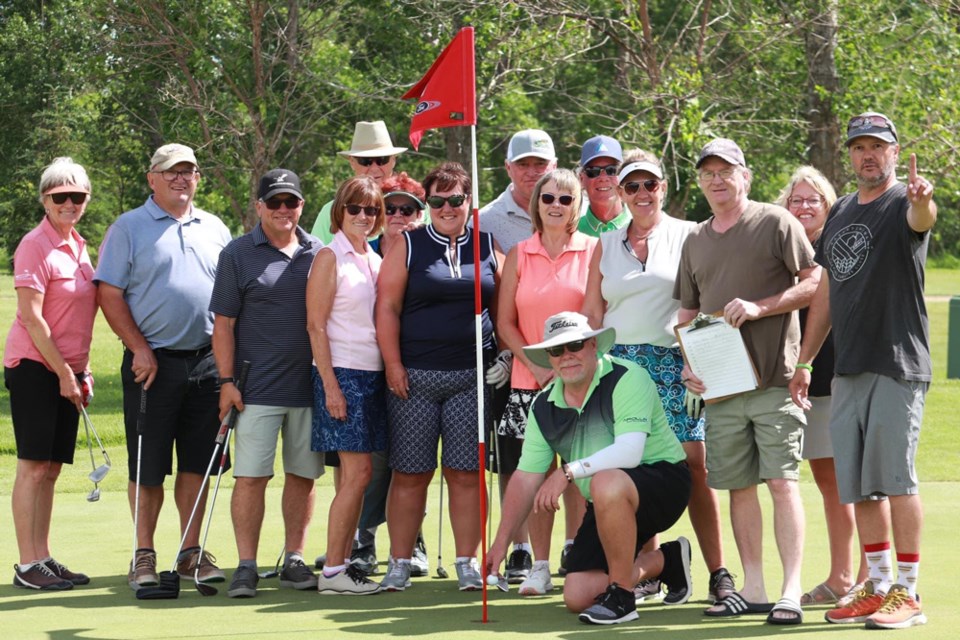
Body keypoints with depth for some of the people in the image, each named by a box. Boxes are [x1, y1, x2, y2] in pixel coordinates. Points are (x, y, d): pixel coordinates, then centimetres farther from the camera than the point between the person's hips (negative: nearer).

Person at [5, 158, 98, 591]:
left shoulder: (77, 244, 13)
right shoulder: (35, 246, -12)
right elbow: (31, 316, -16)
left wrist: (82, 369, 15)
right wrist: (64, 372, -15)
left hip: (66, 370, 8)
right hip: (34, 366, -8)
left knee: (51, 468, 9)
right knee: (33, 466, -6)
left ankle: (43, 558, 14)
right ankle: (27, 566, -4)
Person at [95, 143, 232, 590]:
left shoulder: (215, 230, 13)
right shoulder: (129, 228, 1)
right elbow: (109, 294, -4)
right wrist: (140, 348, -11)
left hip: (207, 362, 4)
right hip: (152, 363, -4)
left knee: (198, 462, 7)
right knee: (148, 466, 0)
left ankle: (191, 551, 15)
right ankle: (144, 556, 8)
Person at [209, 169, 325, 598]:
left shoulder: (319, 254, 10)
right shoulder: (238, 254, 1)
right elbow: (223, 322, 0)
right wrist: (227, 381, -8)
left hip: (310, 386, 3)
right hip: (257, 389, -3)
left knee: (303, 475, 8)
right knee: (251, 477, -5)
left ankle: (294, 560, 17)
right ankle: (246, 566, -1)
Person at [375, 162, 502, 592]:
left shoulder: (486, 246, 10)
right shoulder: (408, 246, 5)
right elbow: (388, 307, 1)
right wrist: (393, 364, -6)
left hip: (472, 377, 1)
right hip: (414, 378, -1)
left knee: (466, 473, 1)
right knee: (410, 474, 1)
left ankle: (467, 562, 8)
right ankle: (400, 564, 7)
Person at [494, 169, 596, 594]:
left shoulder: (593, 251, 2)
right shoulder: (519, 255, 7)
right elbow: (505, 323, 8)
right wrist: (537, 365, -5)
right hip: (530, 380, 2)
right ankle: (539, 566, 7)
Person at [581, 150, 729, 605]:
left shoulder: (686, 236, 6)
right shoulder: (606, 246, 15)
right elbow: (592, 313, 16)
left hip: (675, 362, -3)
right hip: (621, 363, 3)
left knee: (692, 465, -9)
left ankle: (718, 572, -6)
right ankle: (647, 575, 7)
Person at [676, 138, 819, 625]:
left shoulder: (776, 223, -1)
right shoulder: (695, 241, 17)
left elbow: (814, 284, -6)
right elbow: (686, 312, 21)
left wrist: (759, 307, -15)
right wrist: (687, 365, 6)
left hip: (774, 379, -6)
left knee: (781, 482, -9)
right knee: (738, 486, 7)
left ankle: (791, 590, -10)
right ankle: (752, 589, 14)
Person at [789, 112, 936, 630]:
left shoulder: (903, 205, -5)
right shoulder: (840, 214, 16)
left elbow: (922, 220, -31)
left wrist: (922, 200, -55)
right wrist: (804, 362, 18)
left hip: (898, 366, -7)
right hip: (848, 369, 7)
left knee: (895, 477, -9)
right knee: (857, 485, 8)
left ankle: (909, 594, -4)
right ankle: (879, 588, 16)